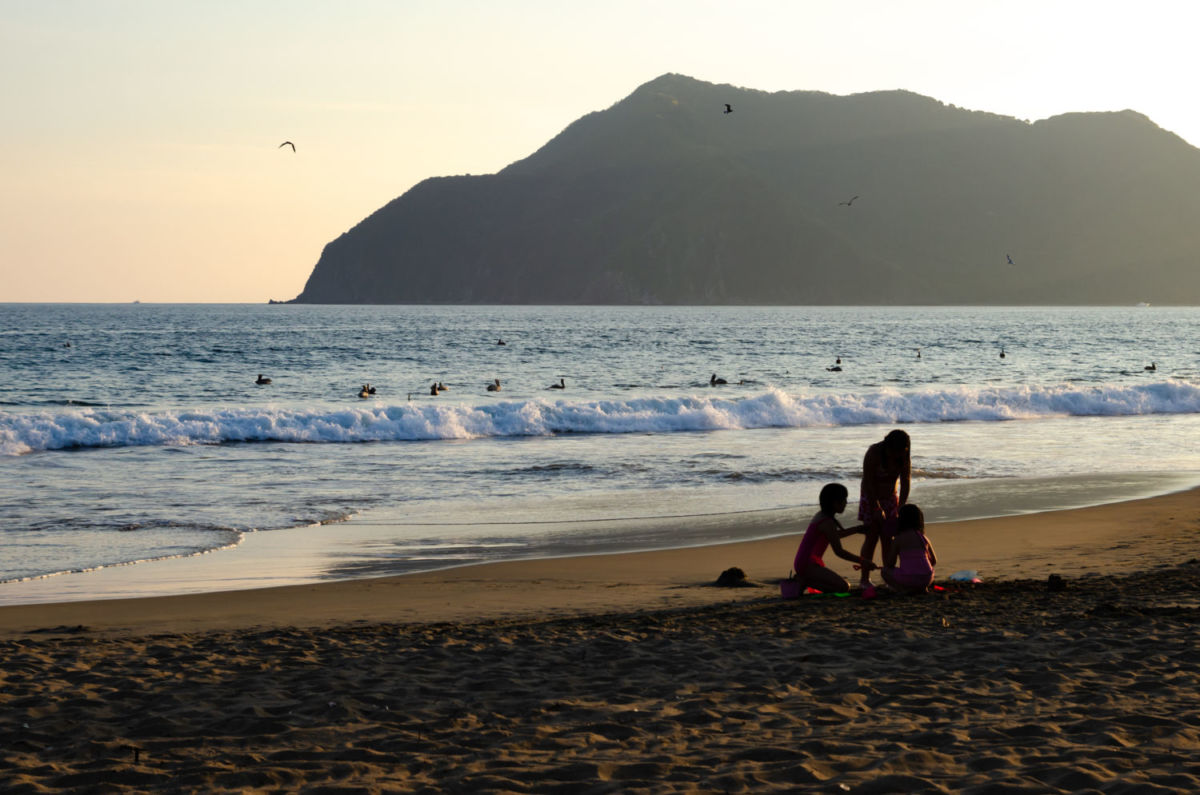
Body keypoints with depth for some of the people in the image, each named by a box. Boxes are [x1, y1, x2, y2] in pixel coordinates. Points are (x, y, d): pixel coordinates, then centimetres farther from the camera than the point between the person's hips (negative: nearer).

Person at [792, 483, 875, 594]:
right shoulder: (827, 522, -17)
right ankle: (805, 581, -12)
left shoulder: (820, 515, 13)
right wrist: (862, 561, -9)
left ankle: (803, 579, 7)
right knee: (844, 587, -17)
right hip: (808, 565, -10)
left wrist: (856, 529, 31)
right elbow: (839, 551, -15)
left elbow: (836, 535, 33)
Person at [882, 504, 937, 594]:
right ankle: (921, 589, 11)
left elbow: (890, 564, 2)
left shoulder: (897, 540, -1)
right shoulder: (924, 538, 11)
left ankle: (904, 590, 1)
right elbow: (934, 561, 21)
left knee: (884, 571, 23)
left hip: (906, 579, -4)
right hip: (925, 580, 4)